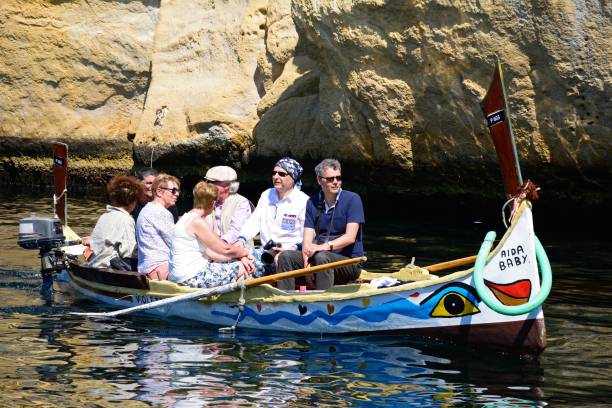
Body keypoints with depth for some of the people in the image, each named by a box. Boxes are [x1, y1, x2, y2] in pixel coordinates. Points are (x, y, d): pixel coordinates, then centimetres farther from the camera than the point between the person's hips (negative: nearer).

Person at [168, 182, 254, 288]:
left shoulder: (187, 218, 16)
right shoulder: (197, 222, -16)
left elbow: (208, 253, 14)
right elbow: (225, 249, -12)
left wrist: (239, 256, 6)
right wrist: (245, 252, 8)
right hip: (192, 278, -10)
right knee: (242, 268, -5)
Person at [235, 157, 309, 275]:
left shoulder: (303, 202, -2)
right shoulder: (266, 195, 19)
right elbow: (254, 221, 14)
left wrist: (291, 249, -23)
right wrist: (241, 240, -5)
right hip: (265, 252, 5)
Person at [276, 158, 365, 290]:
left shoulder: (352, 199, -5)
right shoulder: (313, 203, 9)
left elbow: (350, 237, -14)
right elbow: (308, 238, 1)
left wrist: (324, 246, -29)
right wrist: (307, 263, -18)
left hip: (349, 262, -5)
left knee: (321, 257, -35)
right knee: (286, 256, -15)